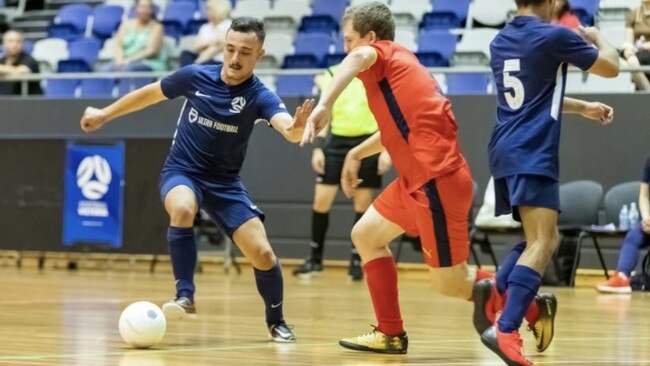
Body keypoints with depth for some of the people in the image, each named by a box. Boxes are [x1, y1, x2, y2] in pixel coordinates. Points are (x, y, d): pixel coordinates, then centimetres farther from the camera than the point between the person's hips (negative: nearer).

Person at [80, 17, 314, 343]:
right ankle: (185, 296, -27)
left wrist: (297, 127, -62)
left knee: (262, 253, -11)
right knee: (182, 209, -36)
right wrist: (105, 114, 17)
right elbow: (150, 93, 7)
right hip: (181, 172, 0)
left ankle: (276, 321, 16)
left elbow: (288, 129, -37)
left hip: (224, 181, 0)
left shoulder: (259, 96, -17)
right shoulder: (195, 76, -12)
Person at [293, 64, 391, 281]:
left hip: (367, 143, -2)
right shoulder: (333, 75, 7)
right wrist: (318, 148, 1)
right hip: (338, 141, 2)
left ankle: (356, 260, 12)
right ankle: (315, 258, 9)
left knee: (363, 204, 1)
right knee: (321, 200, -3)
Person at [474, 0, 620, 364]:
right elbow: (611, 67, 5)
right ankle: (506, 330, -32)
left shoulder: (501, 42, 16)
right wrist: (597, 37, 24)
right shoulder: (554, 36, -8)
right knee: (542, 242, -17)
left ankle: (497, 290, -3)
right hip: (533, 156, -9)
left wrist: (583, 108, 38)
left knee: (545, 238, 19)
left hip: (506, 153, 9)